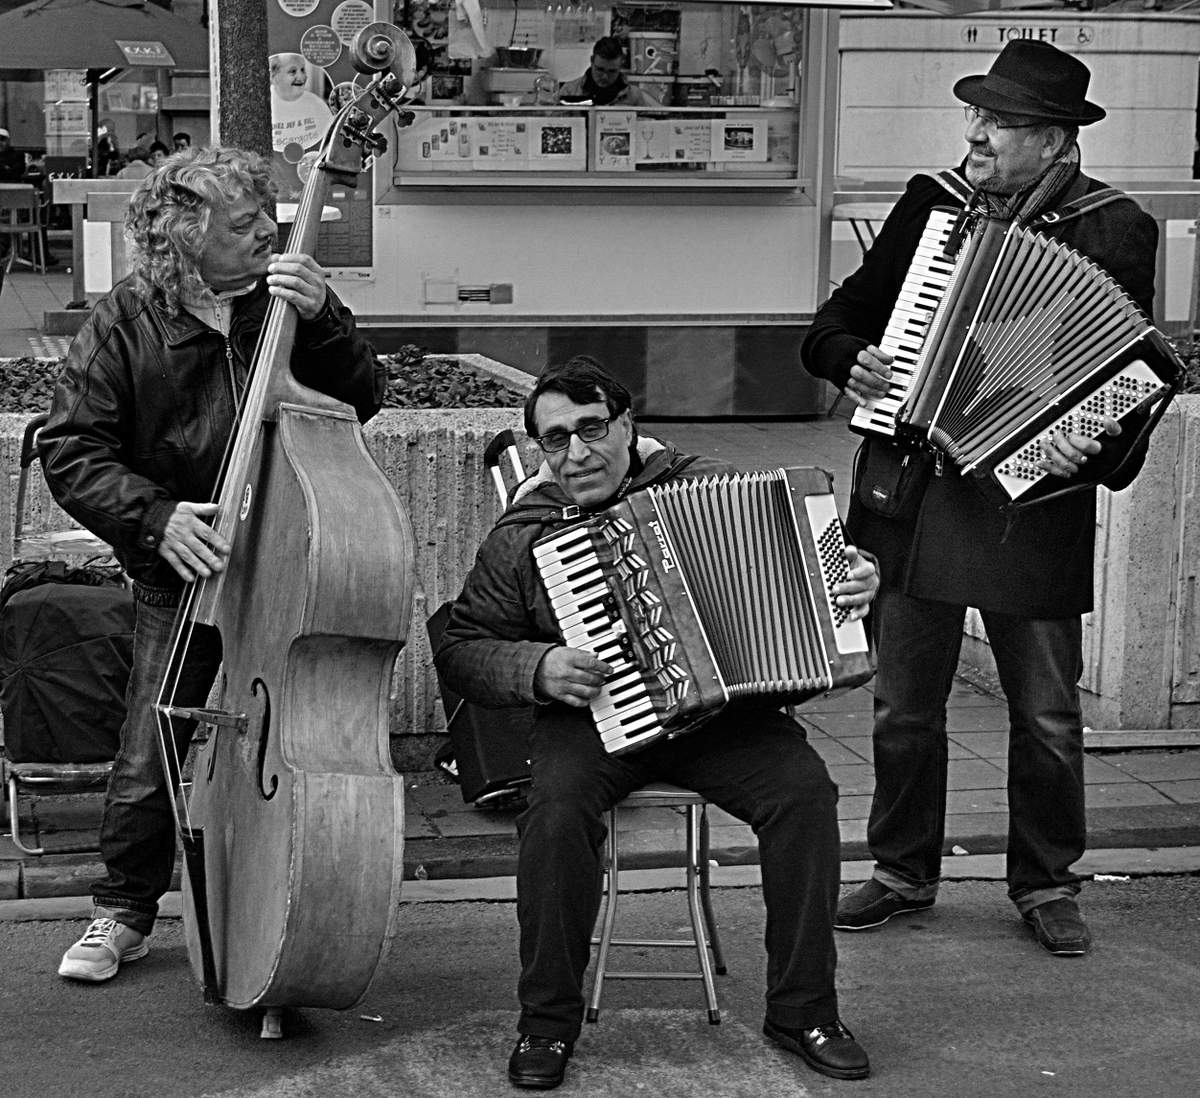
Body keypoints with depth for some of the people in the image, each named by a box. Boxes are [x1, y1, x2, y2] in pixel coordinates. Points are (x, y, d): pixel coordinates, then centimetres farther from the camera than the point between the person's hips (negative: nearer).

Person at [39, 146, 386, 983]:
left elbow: (361, 401, -6)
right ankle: (124, 914, 21)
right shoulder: (124, 324, -5)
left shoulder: (283, 304, 1)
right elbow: (72, 452, -8)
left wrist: (322, 318, -24)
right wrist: (156, 518, -23)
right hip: (181, 575, -1)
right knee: (147, 764, -3)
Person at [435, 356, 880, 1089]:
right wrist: (536, 669, -13)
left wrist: (854, 581, -4)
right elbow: (461, 651, 6)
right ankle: (548, 1022, -13)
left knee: (804, 789, -24)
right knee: (559, 810, -31)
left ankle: (803, 1009, -9)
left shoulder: (708, 486, 5)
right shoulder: (522, 538, 3)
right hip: (594, 716, -1)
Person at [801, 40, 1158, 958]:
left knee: (1047, 716, 8)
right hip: (911, 495, 4)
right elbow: (841, 316, 16)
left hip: (1029, 502, -3)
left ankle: (1047, 885, 25)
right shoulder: (933, 204, 7)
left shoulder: (1113, 233, -5)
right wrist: (849, 359, -5)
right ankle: (904, 873, 27)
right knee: (904, 706, 11)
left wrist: (1092, 445, -27)